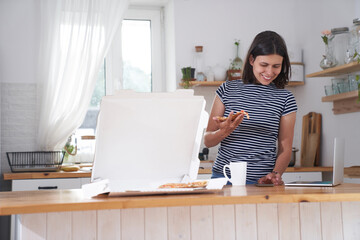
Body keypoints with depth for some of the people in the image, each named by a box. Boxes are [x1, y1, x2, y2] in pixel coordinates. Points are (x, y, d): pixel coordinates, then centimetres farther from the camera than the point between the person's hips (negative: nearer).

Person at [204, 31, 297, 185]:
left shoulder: (285, 98, 7)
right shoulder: (228, 90, 7)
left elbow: (285, 148, 7)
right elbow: (207, 141, 7)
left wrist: (275, 174, -11)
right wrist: (224, 131, -14)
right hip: (223, 177, 0)